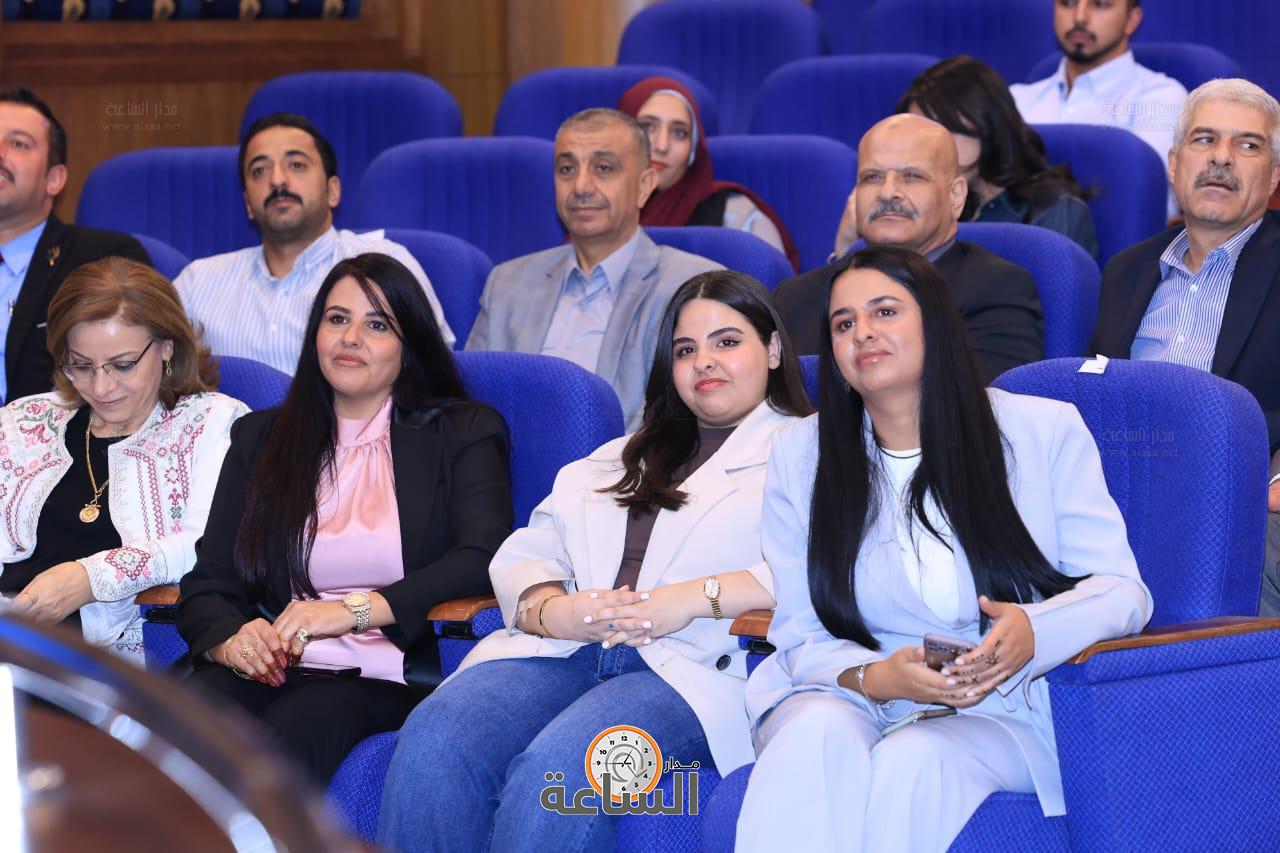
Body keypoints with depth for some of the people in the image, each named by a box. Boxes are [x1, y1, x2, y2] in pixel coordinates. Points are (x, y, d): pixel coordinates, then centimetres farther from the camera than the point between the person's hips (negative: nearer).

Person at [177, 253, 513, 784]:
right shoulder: (260, 438, 23)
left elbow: (485, 558, -5)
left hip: (385, 679, -2)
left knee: (297, 727, -38)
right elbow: (207, 581, 13)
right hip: (270, 673, 3)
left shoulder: (461, 435, 14)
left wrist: (355, 610, -18)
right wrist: (230, 640, -12)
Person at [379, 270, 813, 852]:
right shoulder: (616, 460, 34)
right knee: (433, 741, -27)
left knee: (557, 766, -36)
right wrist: (551, 611, -1)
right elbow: (522, 557, 24)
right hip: (562, 650, 5)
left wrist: (697, 597, -15)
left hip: (693, 665, -5)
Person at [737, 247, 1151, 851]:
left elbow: (1120, 590, 1)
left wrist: (1036, 632, -22)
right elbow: (800, 635, 5)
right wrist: (875, 678, -19)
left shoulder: (1046, 431, 5)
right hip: (847, 694, 2)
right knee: (819, 732, -35)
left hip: (1001, 714, -1)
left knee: (912, 762, -36)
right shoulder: (801, 453, 9)